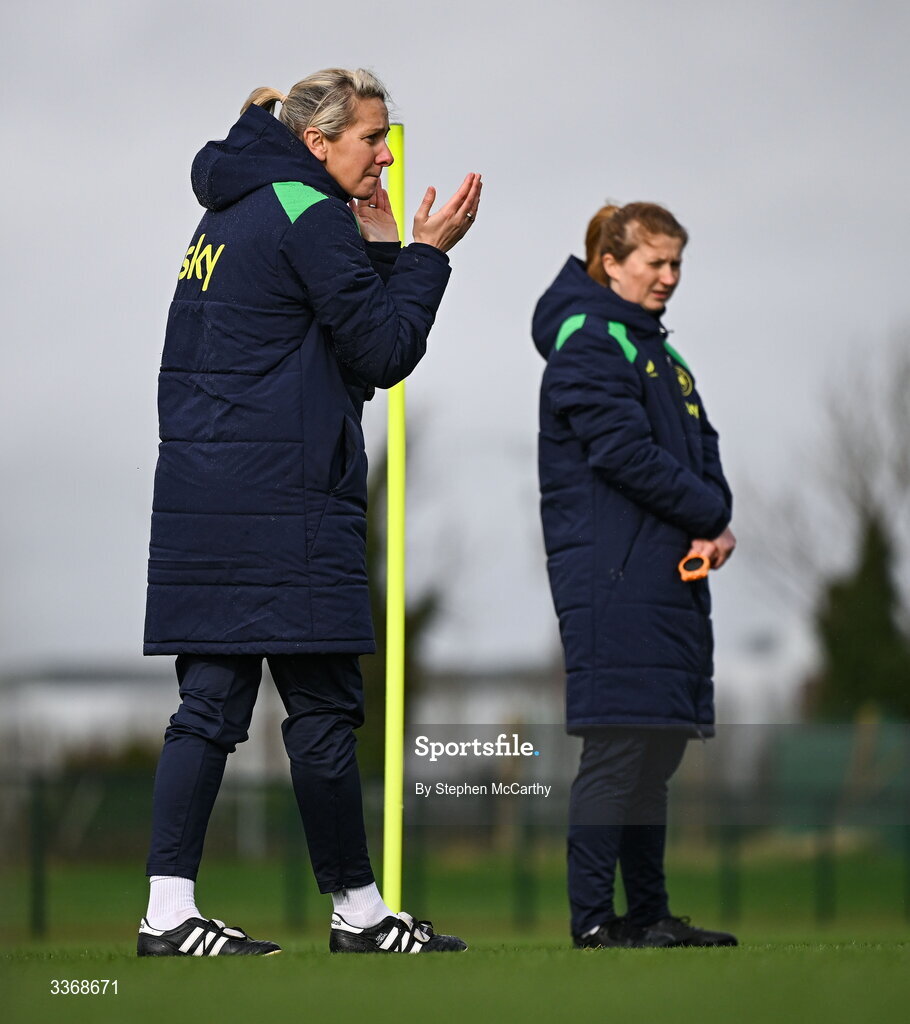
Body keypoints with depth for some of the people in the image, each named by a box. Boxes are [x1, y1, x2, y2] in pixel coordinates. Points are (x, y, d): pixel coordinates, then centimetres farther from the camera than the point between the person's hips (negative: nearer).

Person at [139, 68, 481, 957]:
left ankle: (169, 910, -1)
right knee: (323, 704, -1)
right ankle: (356, 909, 5)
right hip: (282, 501, -9)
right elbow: (384, 352, -9)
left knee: (210, 701, 5)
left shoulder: (229, 217, 19)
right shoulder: (308, 215, -9)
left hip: (200, 498, 9)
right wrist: (424, 252, 0)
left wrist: (375, 250, 16)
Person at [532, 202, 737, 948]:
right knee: (619, 742, -11)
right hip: (611, 575, -9)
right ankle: (592, 915, -9)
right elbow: (625, 452, -16)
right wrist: (710, 515, -9)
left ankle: (650, 911, 16)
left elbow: (700, 453, 15)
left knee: (658, 747, 10)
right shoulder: (586, 342, -7)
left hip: (669, 576, 9)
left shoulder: (658, 352, 21)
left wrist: (715, 526, -4)